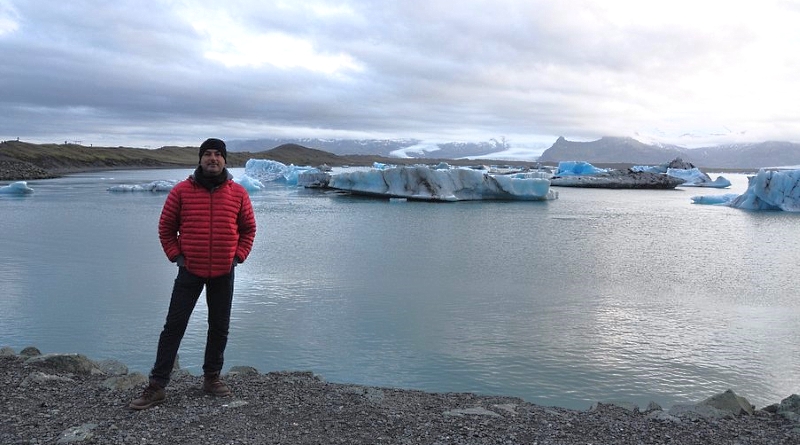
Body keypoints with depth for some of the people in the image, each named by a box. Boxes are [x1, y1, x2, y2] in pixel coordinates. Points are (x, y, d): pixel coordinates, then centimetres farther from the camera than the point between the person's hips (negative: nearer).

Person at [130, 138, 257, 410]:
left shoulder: (238, 194, -1)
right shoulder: (181, 191, -4)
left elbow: (248, 229, 9)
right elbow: (165, 228, 5)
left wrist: (238, 257, 1)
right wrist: (176, 256, -3)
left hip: (224, 274, 2)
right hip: (189, 272, -1)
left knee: (219, 328, 11)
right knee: (173, 327, 1)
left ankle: (212, 378, 28)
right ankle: (157, 386, 8)